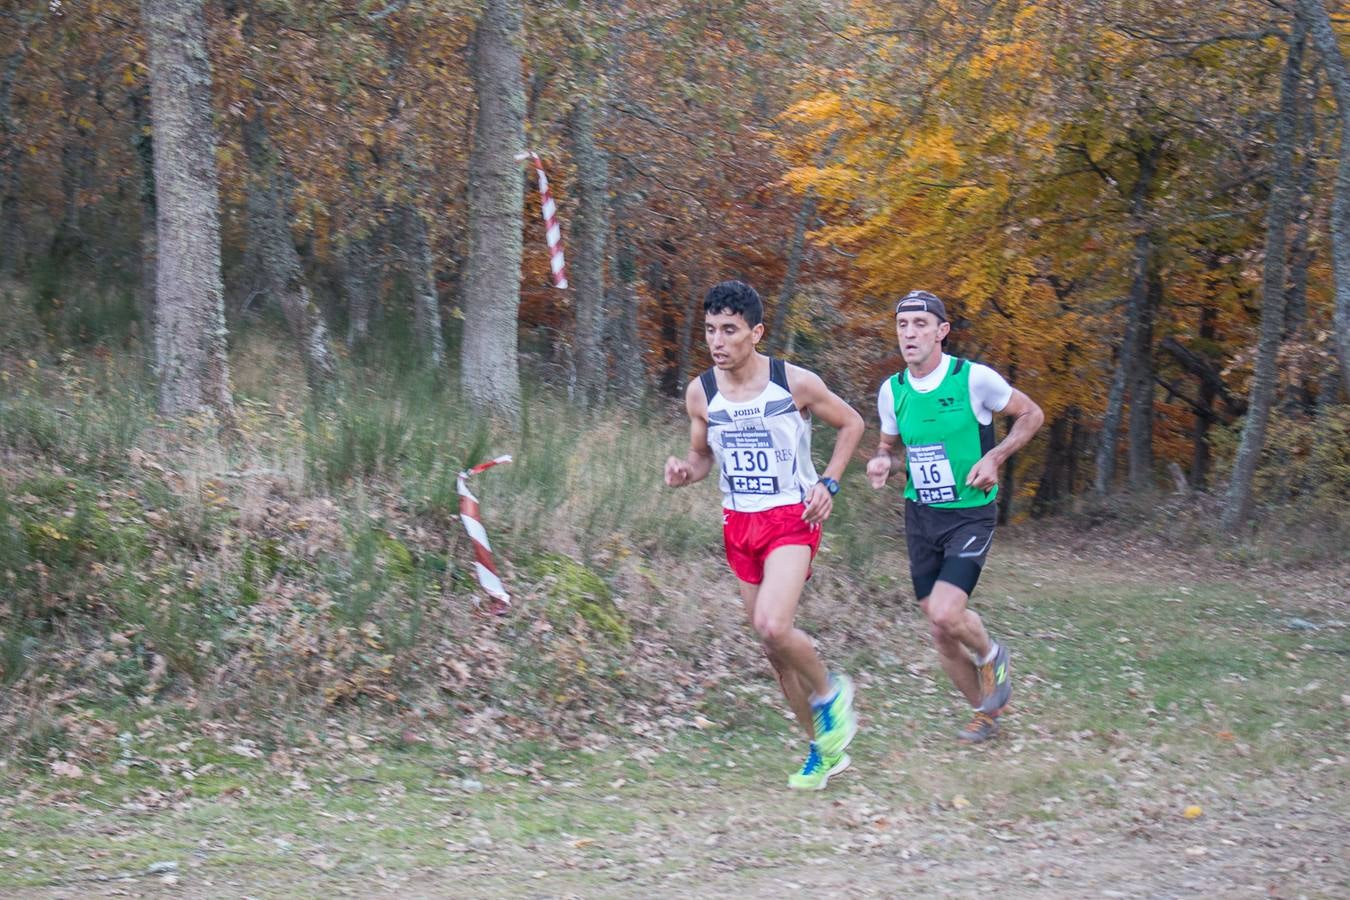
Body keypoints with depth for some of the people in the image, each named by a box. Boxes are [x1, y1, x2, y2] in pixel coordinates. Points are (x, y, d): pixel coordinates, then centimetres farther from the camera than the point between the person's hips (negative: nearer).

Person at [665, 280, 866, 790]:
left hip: (792, 519, -5)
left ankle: (829, 691, 4)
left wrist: (828, 483, -8)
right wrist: (685, 473, -9)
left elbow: (851, 424, 4)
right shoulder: (700, 393, -1)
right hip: (738, 524, 5)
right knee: (774, 649, 10)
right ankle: (825, 748, 26)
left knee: (773, 626, -26)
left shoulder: (795, 383, -12)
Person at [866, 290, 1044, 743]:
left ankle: (990, 655, 12)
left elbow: (1031, 414, 0)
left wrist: (995, 458, -13)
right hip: (920, 516, 5)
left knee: (945, 613, -22)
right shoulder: (892, 390, 0)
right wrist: (882, 461, -7)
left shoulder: (974, 379, -13)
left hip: (970, 515, -5)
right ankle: (985, 711, 29)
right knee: (939, 631, 6)